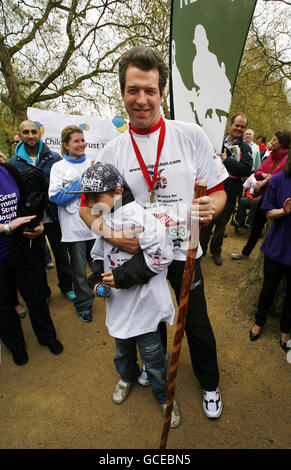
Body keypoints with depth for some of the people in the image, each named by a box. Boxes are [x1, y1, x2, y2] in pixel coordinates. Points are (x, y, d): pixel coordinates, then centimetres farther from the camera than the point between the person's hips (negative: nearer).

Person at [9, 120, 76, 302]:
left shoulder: (54, 158, 0)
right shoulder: (14, 162, 3)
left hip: (54, 218, -1)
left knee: (61, 254, 11)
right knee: (37, 258, 15)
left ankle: (66, 286, 34)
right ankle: (42, 292, 34)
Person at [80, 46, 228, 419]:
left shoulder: (190, 135, -8)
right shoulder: (114, 150, -4)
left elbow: (219, 191, -3)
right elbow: (87, 205, -1)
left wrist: (211, 206, -27)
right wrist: (111, 234, -20)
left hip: (184, 251, -1)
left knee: (197, 325, 14)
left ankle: (209, 384, 46)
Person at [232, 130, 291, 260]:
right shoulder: (271, 155, 11)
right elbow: (258, 171, 9)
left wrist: (265, 181, -20)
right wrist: (263, 175, -12)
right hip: (265, 195, 7)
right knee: (256, 224, 15)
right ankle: (245, 252, 29)